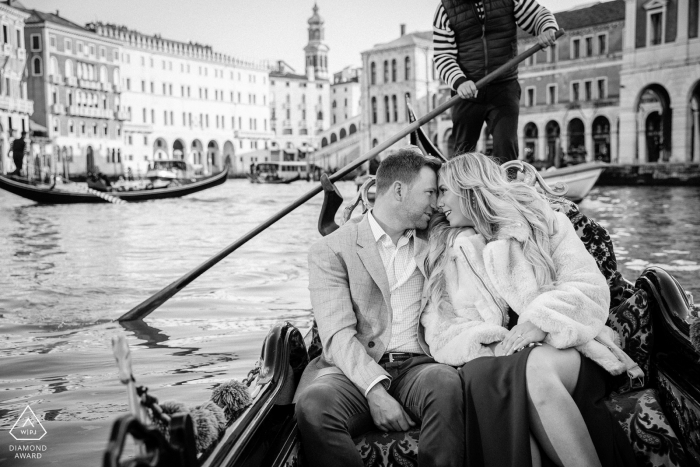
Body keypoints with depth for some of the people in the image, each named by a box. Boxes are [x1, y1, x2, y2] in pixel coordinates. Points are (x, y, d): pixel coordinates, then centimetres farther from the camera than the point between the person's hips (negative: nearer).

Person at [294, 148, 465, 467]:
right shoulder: (330, 251, 3)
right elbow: (337, 334, -10)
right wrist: (374, 389, -23)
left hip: (416, 365, 3)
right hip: (355, 369, -2)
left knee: (447, 383, -33)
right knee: (313, 403, -35)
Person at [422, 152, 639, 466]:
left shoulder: (543, 222, 12)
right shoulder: (447, 254, 18)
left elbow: (589, 286, 0)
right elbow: (440, 330, 6)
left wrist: (540, 320, -18)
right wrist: (487, 341, -14)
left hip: (560, 348, -1)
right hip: (495, 360, 1)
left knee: (536, 368, -35)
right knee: (483, 378, -33)